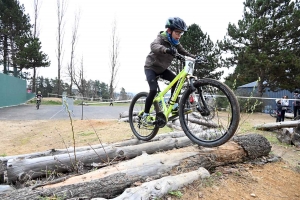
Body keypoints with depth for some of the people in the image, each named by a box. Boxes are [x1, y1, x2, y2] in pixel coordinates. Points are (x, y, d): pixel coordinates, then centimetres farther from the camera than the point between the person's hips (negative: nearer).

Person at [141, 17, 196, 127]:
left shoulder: (175, 43, -2)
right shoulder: (161, 38, -23)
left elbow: (184, 52, -4)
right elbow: (154, 46, -45)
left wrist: (195, 57, -23)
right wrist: (167, 49, -65)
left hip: (162, 68, 6)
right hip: (151, 67, -6)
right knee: (154, 90, -21)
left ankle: (174, 105, -4)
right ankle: (145, 115, -9)